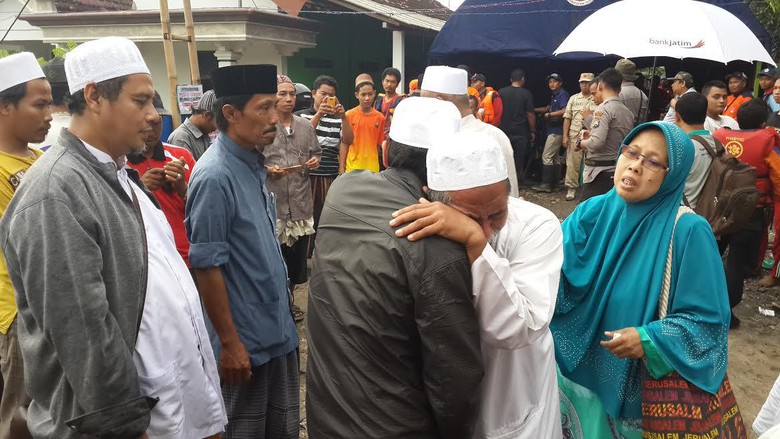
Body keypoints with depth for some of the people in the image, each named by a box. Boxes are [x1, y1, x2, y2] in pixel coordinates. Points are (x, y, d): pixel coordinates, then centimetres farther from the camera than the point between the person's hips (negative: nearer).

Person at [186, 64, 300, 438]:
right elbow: (206, 267, -21)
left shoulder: (254, 162, 4)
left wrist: (283, 314, 16)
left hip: (278, 330, 8)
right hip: (247, 339, -8)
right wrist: (230, 343, -17)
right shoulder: (215, 176, -22)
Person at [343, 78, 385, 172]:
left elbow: (378, 145, 8)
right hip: (352, 168, -1)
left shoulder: (380, 117, 3)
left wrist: (376, 166, 8)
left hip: (372, 168, 2)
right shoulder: (349, 115, -2)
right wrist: (341, 168, -2)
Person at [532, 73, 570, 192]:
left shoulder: (563, 94, -11)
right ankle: (554, 183, 19)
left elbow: (565, 111, -24)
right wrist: (534, 110, 26)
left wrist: (549, 114, -15)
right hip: (554, 130, 10)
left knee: (546, 157, -12)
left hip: (556, 130, -10)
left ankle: (546, 184, -11)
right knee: (555, 157, 13)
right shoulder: (554, 95, 17)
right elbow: (549, 108, 31)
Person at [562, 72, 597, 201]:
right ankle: (571, 188, 12)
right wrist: (565, 136, 2)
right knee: (573, 163, 3)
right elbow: (567, 118, 8)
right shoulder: (574, 98, 11)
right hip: (574, 137, 2)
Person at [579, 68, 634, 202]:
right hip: (619, 171, 9)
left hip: (600, 173, -9)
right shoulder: (628, 112, 12)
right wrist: (592, 135, 20)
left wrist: (581, 142, -3)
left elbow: (597, 143, -23)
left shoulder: (603, 109, -12)